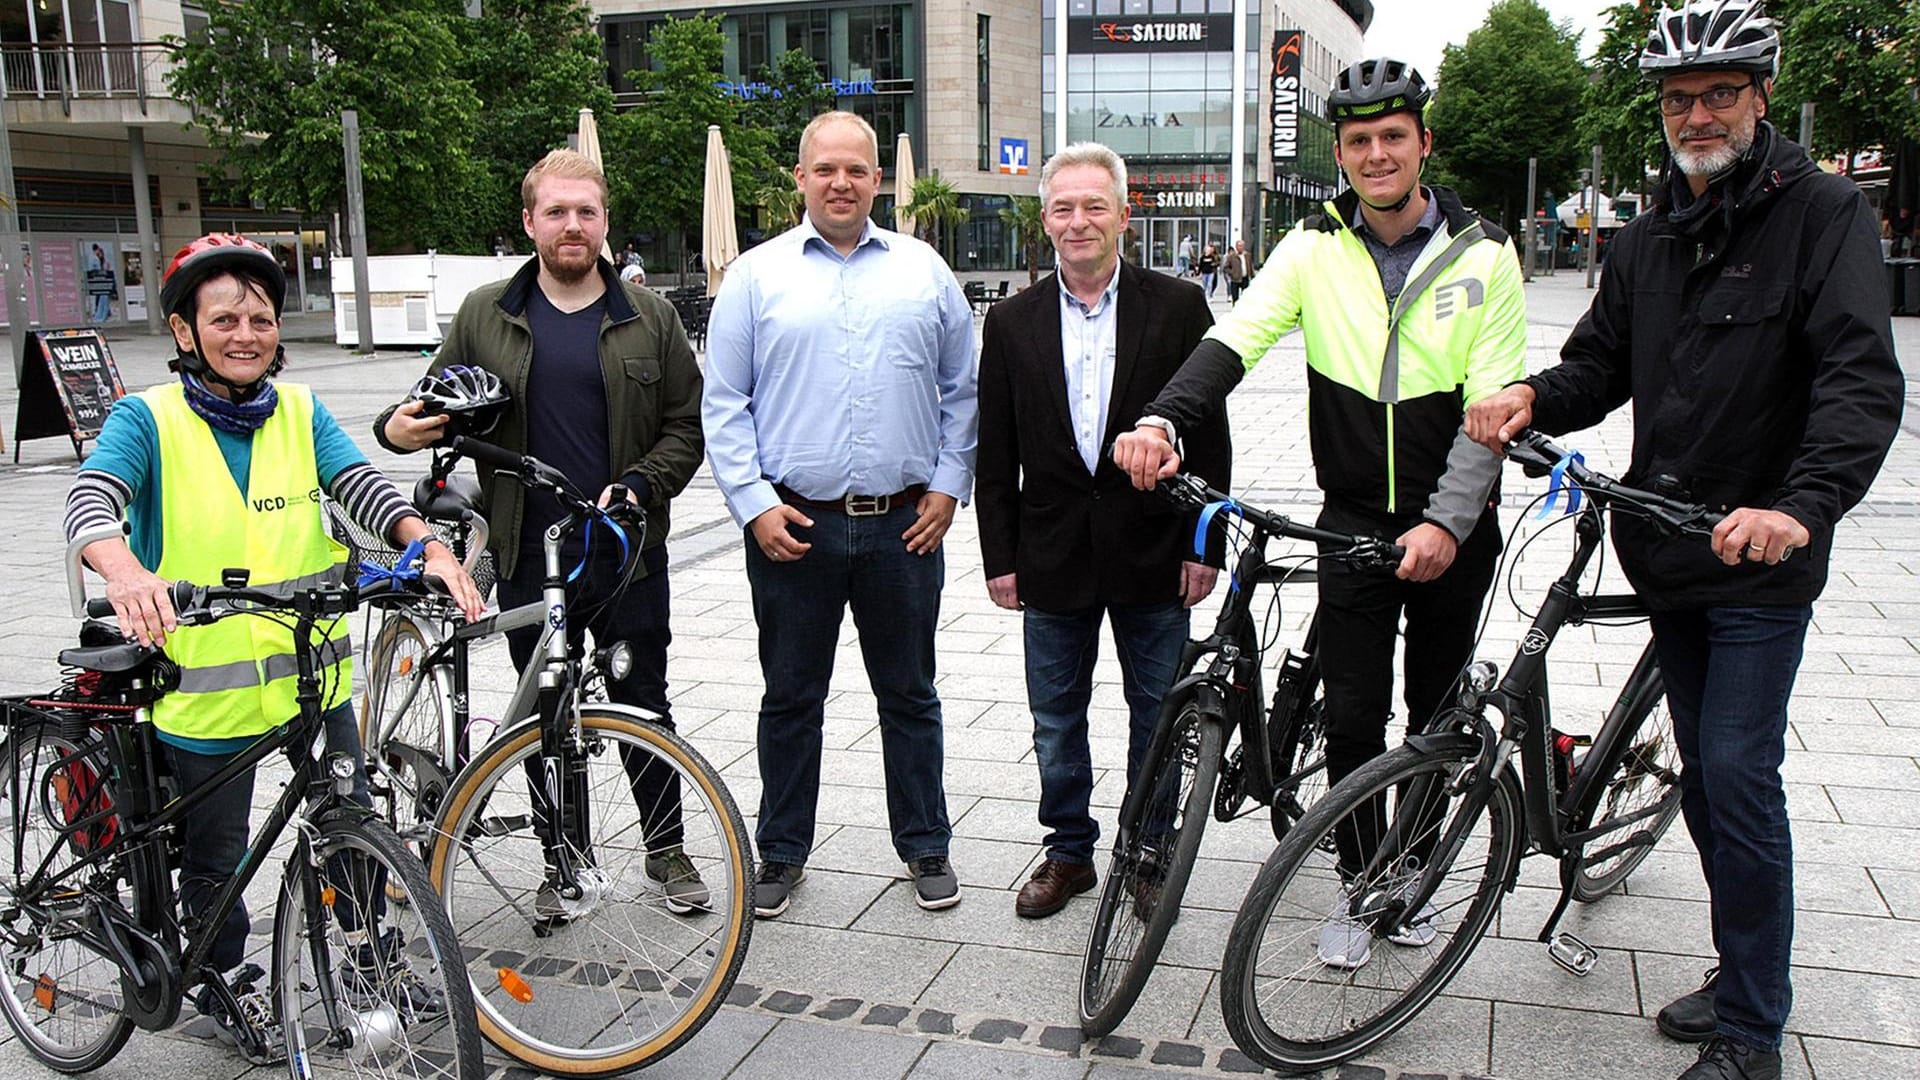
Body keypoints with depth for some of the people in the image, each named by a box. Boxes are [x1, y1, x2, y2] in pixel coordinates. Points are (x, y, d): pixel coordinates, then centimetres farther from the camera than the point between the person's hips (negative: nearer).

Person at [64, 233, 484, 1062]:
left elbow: (361, 486, -10)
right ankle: (223, 979, 39)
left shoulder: (302, 412, 4)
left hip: (315, 672, 3)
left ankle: (372, 959, 37)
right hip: (206, 683, -2)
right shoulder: (147, 419, -6)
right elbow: (91, 498, -21)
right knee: (215, 855, 15)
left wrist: (428, 545, -29)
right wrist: (125, 571, -44)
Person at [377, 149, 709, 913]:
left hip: (628, 554, -1)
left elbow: (687, 425, 3)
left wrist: (638, 488, -13)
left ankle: (667, 849, 25)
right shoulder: (485, 315, 6)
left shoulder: (648, 318, 4)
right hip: (528, 558, 1)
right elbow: (440, 406, 12)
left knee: (642, 704, 8)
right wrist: (400, 429, -11)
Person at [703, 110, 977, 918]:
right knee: (790, 699, 11)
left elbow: (963, 390, 11)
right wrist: (753, 503, -7)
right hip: (791, 527, -1)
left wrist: (948, 486, 2)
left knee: (910, 695, 12)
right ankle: (781, 853, 26)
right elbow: (724, 404, 1)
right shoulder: (755, 275, 3)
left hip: (904, 526, 1)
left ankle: (926, 848, 27)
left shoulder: (925, 272, 8)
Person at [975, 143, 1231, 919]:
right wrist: (999, 558, 1)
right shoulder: (1012, 323, 4)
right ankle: (1068, 851, 30)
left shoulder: (1178, 308, -2)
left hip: (1152, 553, -1)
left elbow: (1209, 435, -2)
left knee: (1157, 716, 11)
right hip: (1054, 558, 2)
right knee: (1056, 721, 12)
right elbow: (995, 455, 5)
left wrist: (1202, 546, -5)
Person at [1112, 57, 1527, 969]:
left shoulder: (1483, 255, -5)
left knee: (1438, 713, 13)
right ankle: (1361, 885, 21)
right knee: (1352, 717, 2)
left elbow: (1493, 407, -9)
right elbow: (1233, 341, -16)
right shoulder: (1315, 250, -2)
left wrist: (1447, 521, -21)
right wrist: (1162, 422, -34)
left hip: (1453, 528, 0)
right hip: (1352, 522, 0)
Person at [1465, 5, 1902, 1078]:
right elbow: (1605, 362, 12)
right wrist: (1535, 396, -11)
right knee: (1706, 774, 14)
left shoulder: (1823, 212, -8)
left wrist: (1805, 502, -36)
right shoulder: (1650, 237, 13)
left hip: (1764, 559, -6)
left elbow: (1863, 379, -20)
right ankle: (1743, 977, 29)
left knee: (1739, 772, -7)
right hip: (1669, 548, 6)